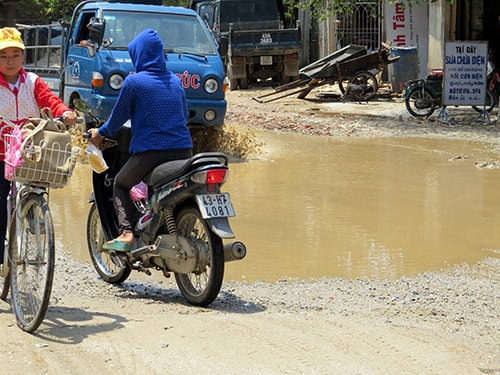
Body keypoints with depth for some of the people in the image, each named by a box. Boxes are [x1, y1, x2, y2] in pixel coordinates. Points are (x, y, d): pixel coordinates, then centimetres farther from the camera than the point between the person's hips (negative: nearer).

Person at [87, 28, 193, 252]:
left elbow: (119, 115, 4)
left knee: (120, 185, 15)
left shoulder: (134, 81, -3)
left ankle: (126, 233, -4)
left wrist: (101, 133, 21)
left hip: (150, 151, -5)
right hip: (183, 150, 5)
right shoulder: (175, 81, 13)